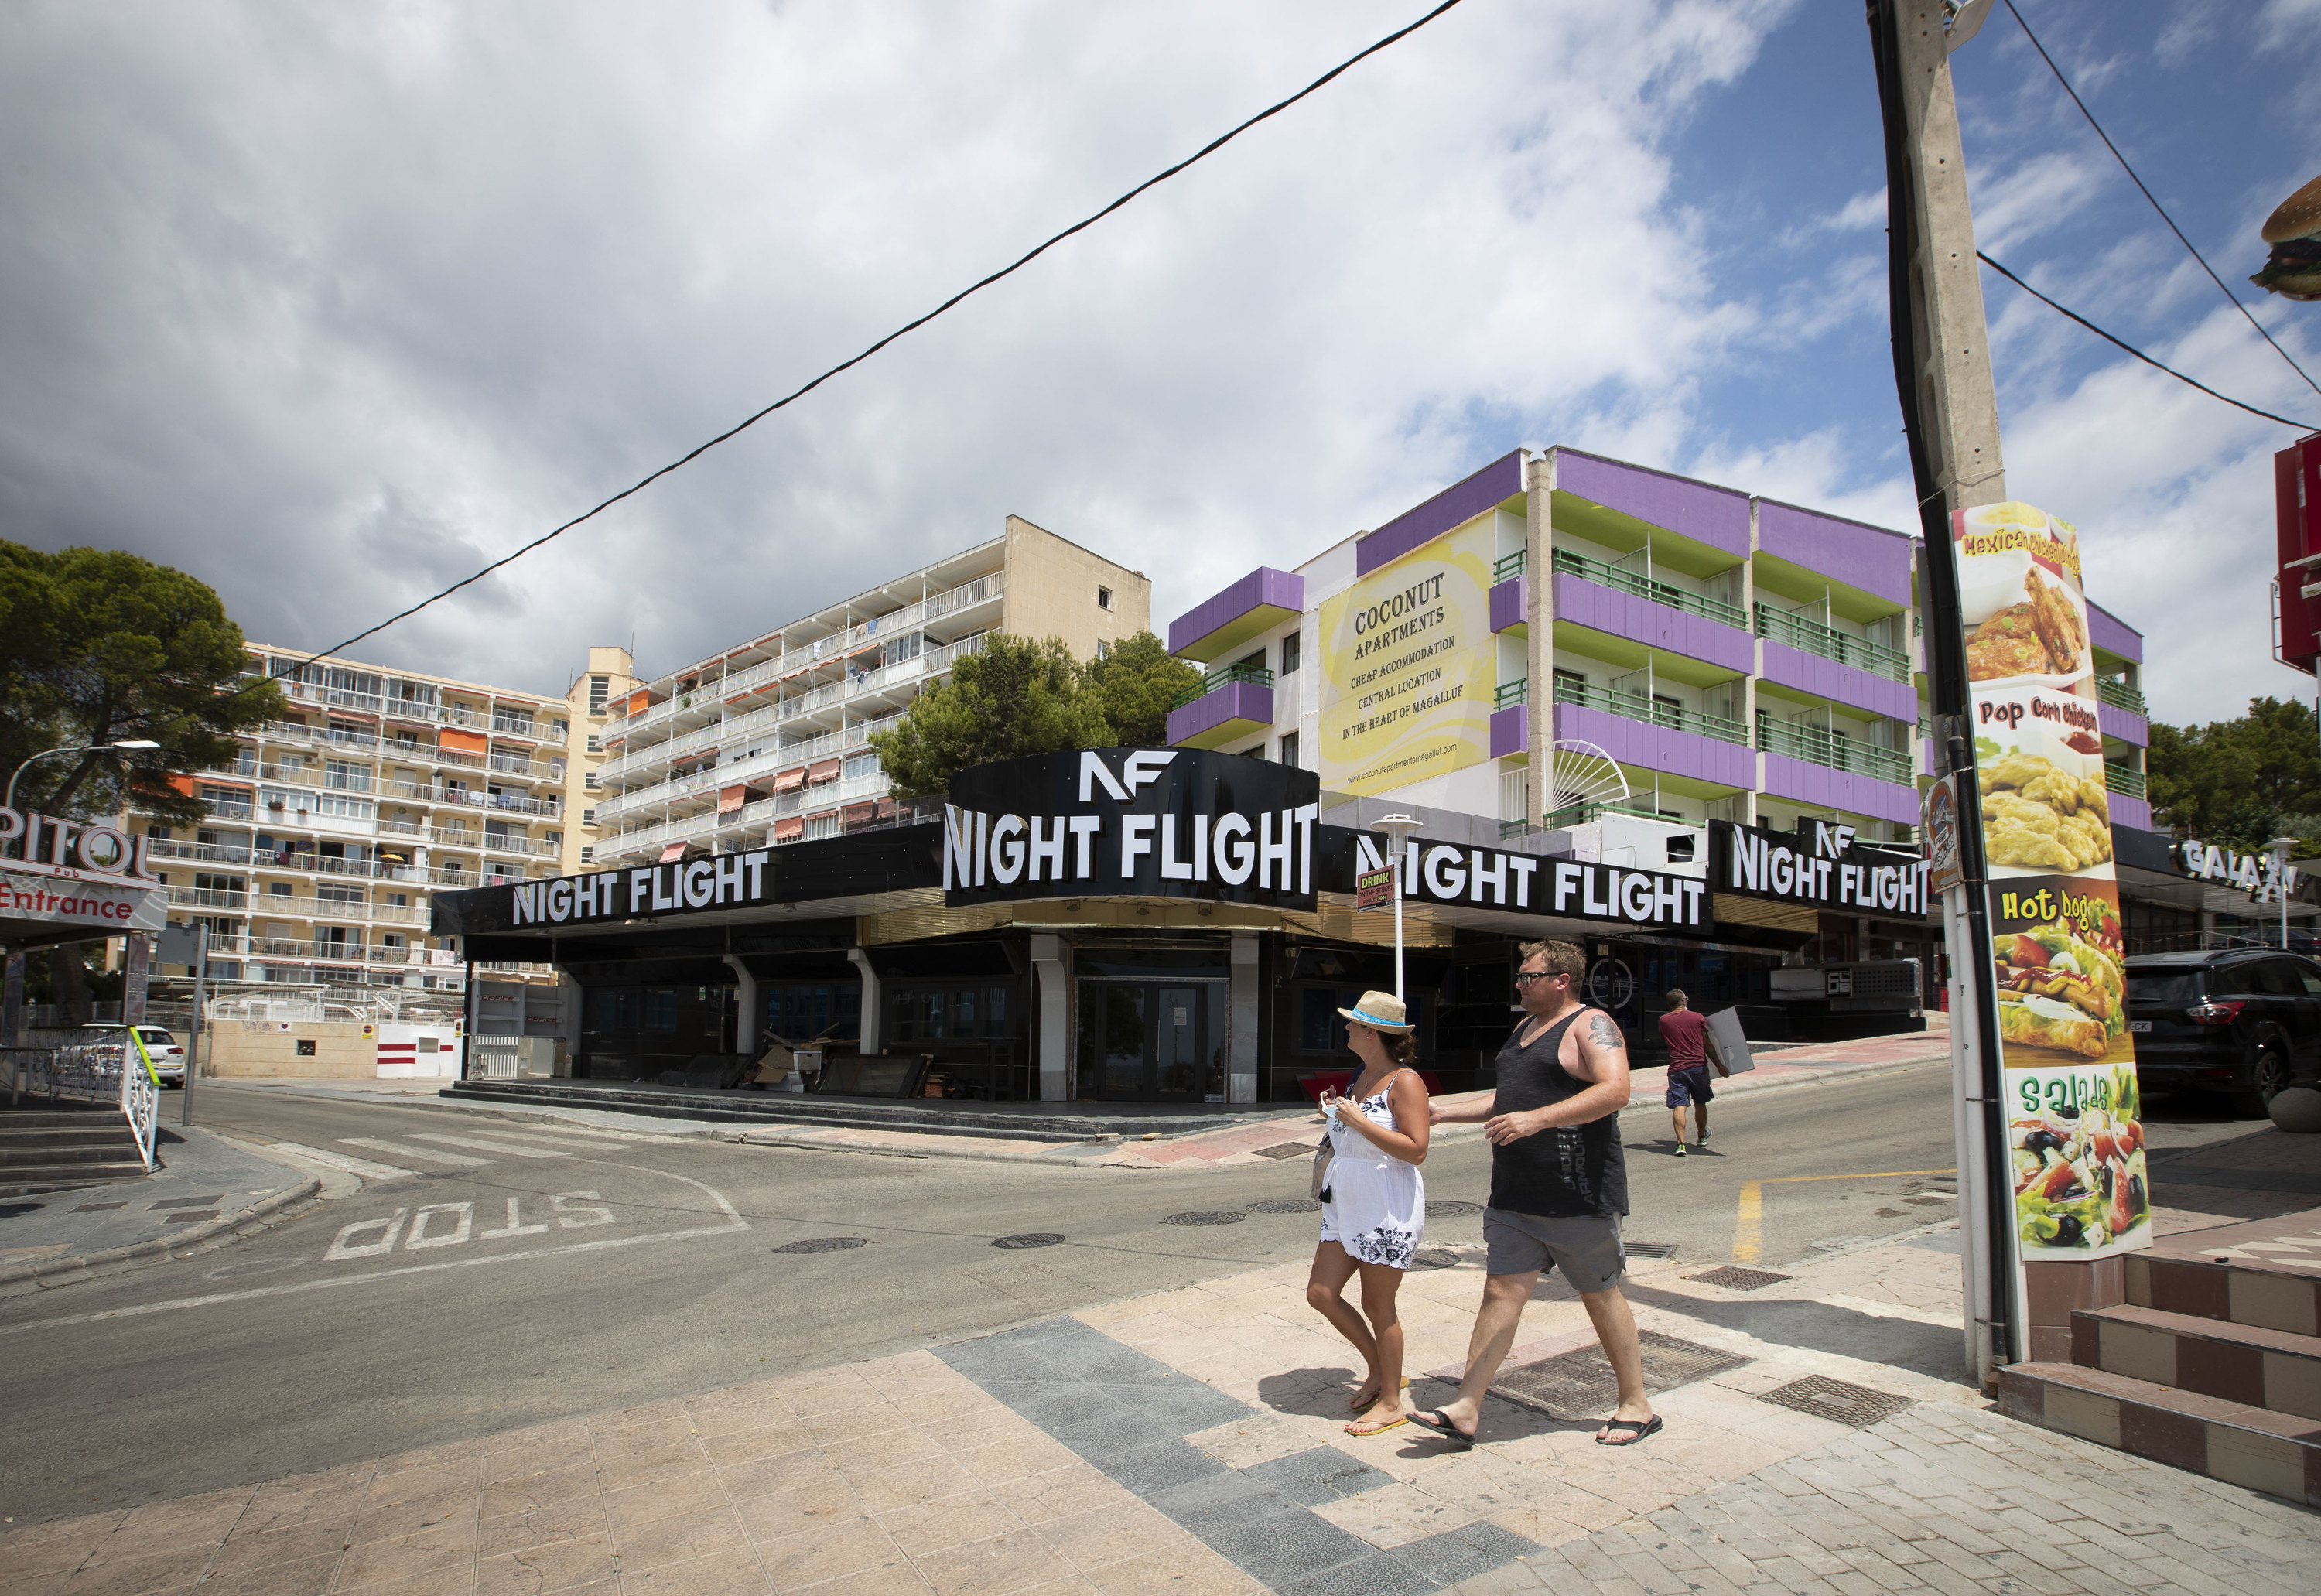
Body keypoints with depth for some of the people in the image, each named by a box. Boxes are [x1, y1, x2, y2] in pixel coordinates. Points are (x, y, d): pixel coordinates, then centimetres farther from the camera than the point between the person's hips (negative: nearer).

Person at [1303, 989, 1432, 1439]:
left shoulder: (1404, 1081, -15)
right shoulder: (1362, 1077, 12)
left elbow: (1416, 1150, -23)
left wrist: (1357, 1118, -23)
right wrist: (1335, 1113, 7)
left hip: (1388, 1209, -9)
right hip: (1346, 1204, 9)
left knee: (1378, 1307, 3)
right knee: (1321, 1293, 9)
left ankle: (1391, 1402, 21)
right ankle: (1379, 1371, 28)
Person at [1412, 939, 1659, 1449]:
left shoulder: (1590, 1025, -9)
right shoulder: (1525, 1027, 17)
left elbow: (1615, 1090, -26)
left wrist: (1536, 1118, -33)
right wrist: (1446, 1113, 20)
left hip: (1577, 1195, -7)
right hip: (1514, 1196, 7)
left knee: (1601, 1295, 7)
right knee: (1502, 1290, 3)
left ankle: (1637, 1405, 26)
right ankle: (1465, 1411, 2)